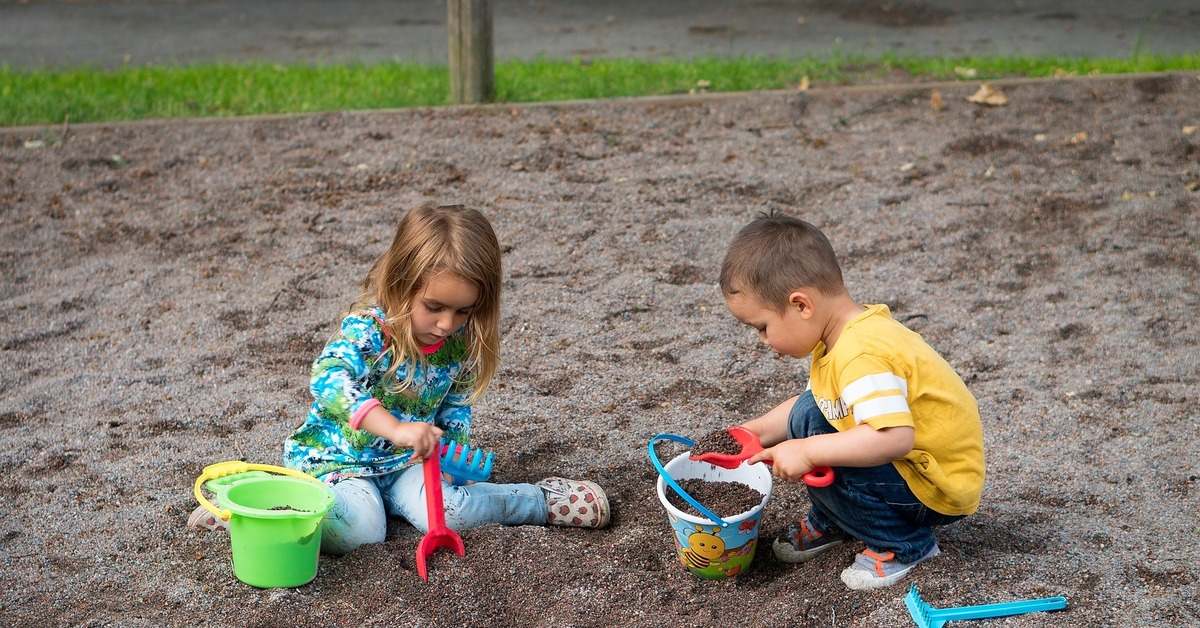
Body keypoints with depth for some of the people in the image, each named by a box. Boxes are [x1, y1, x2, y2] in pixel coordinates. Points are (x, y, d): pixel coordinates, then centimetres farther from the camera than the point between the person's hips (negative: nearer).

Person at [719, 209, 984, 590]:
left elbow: (895, 438, -42)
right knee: (807, 414, 4)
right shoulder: (846, 334, 0)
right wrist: (756, 432, 6)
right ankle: (831, 523, 20)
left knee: (818, 466, -25)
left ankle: (906, 543, -4)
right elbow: (816, 402, 15)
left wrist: (807, 452, -36)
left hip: (940, 490, -10)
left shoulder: (861, 357, -31)